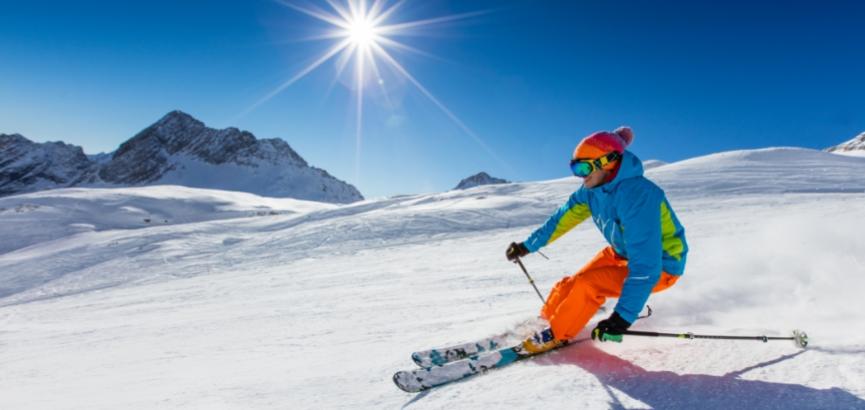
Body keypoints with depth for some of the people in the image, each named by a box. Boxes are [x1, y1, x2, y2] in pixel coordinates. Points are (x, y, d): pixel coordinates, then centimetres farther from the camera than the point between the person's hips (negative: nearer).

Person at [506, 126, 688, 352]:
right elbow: (564, 217, 4)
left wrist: (623, 318, -40)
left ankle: (555, 336, -3)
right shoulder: (592, 189, -9)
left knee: (587, 284, -23)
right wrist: (528, 245, 9)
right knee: (570, 284, -1)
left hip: (660, 265, -8)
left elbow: (645, 266, -38)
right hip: (622, 253, 8)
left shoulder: (636, 196, -35)